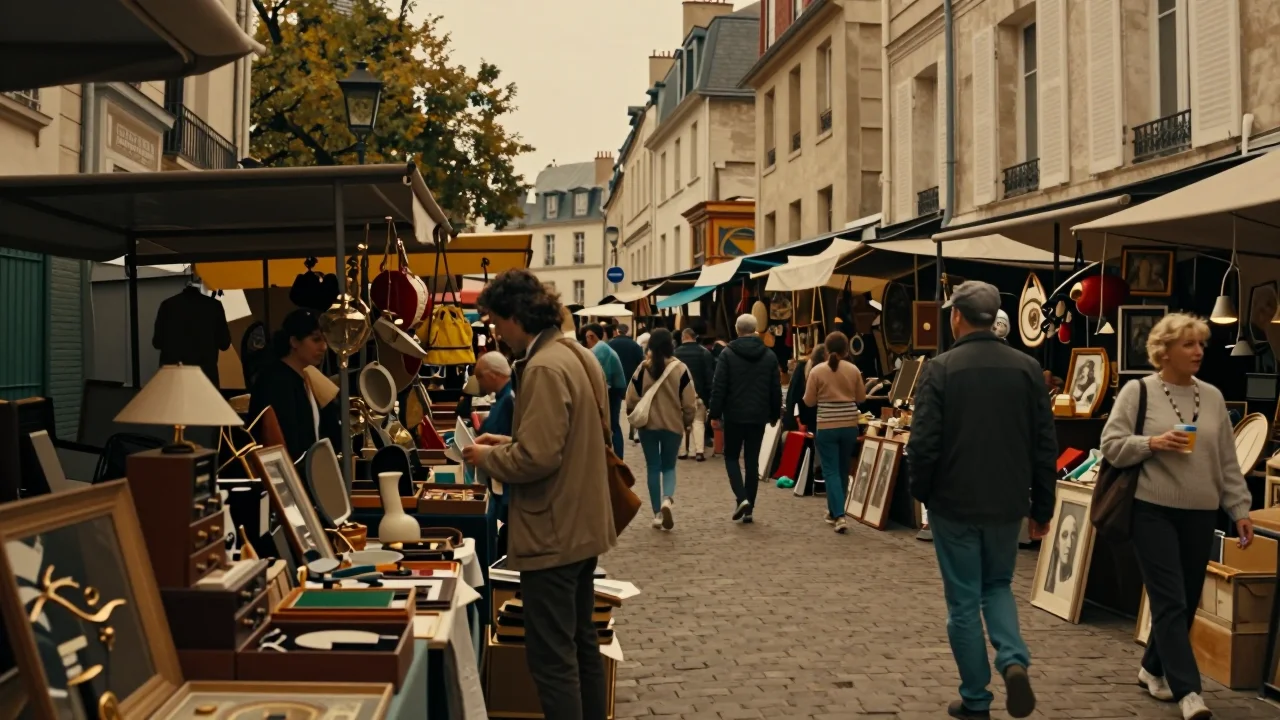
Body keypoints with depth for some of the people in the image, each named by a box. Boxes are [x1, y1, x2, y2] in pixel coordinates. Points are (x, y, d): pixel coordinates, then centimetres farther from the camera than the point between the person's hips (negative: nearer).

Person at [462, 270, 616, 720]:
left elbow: (537, 458, -26)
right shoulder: (578, 355, 10)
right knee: (581, 643, 20)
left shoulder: (544, 367, -21)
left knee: (553, 660, -1)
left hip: (552, 535, -10)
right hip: (582, 527, 10)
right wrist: (508, 442, 12)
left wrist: (487, 458, -9)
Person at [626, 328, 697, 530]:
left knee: (653, 467, 11)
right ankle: (667, 499, -14)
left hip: (648, 425, 0)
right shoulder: (681, 369, -8)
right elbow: (689, 403, -4)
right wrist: (687, 421, 14)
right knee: (669, 467, 14)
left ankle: (657, 513, 11)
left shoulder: (643, 368, -7)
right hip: (673, 425, 0)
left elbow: (631, 399, -3)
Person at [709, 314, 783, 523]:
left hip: (734, 415, -3)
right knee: (752, 461, 9)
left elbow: (718, 387, -9)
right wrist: (774, 414, 17)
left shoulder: (728, 354, -6)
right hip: (758, 416, 3)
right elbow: (776, 389, 8)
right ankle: (749, 508, 8)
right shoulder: (769, 355, 5)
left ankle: (741, 498, -9)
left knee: (731, 456, 11)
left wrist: (715, 414, -3)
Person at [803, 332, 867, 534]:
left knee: (831, 471, 1)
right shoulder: (854, 370, -1)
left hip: (826, 427, -3)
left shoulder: (817, 371, -8)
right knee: (842, 470, 16)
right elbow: (861, 398, 7)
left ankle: (839, 516, -11)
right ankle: (834, 511, 28)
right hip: (849, 425, 3)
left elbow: (809, 401, -3)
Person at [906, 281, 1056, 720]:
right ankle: (1014, 660, -2)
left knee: (964, 601, 8)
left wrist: (921, 493, 4)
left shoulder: (941, 369, -12)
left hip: (954, 503, -3)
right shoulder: (1026, 368, -1)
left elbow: (923, 444, -13)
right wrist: (1042, 507, 10)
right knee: (997, 586, 22)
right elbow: (1046, 445, 2)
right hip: (1007, 504, 3)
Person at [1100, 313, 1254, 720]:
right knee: (1170, 601, -8)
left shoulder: (1213, 397, 10)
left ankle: (1153, 669, 29)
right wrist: (1152, 444, -20)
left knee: (1187, 601, 11)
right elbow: (1111, 445, -5)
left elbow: (1228, 461, 12)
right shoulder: (1138, 391, -3)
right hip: (1153, 511, -5)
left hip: (1200, 514, 5)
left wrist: (1239, 509, 8)